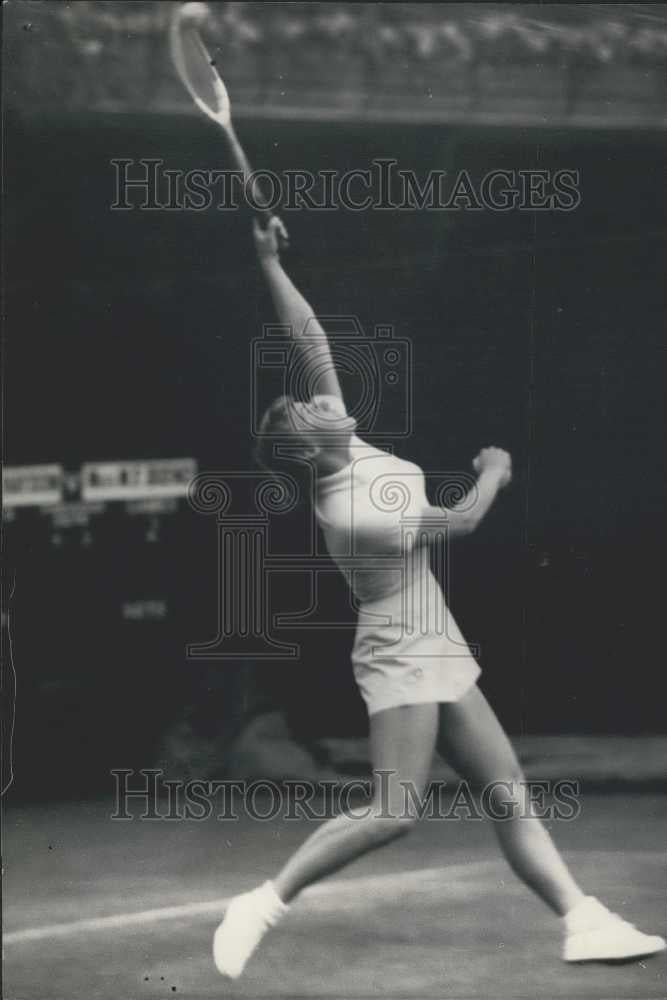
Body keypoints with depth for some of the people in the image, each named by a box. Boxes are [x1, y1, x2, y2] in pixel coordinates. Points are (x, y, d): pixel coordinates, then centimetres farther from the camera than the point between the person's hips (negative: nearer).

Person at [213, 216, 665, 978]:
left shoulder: (344, 443, -1)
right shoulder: (350, 512, -23)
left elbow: (313, 341, 4)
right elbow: (461, 521, -13)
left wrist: (270, 265, -2)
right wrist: (494, 472, 6)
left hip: (436, 658, 9)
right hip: (403, 662, -9)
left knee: (510, 797, 4)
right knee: (392, 812, -16)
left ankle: (583, 922, 3)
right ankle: (265, 904, -7)